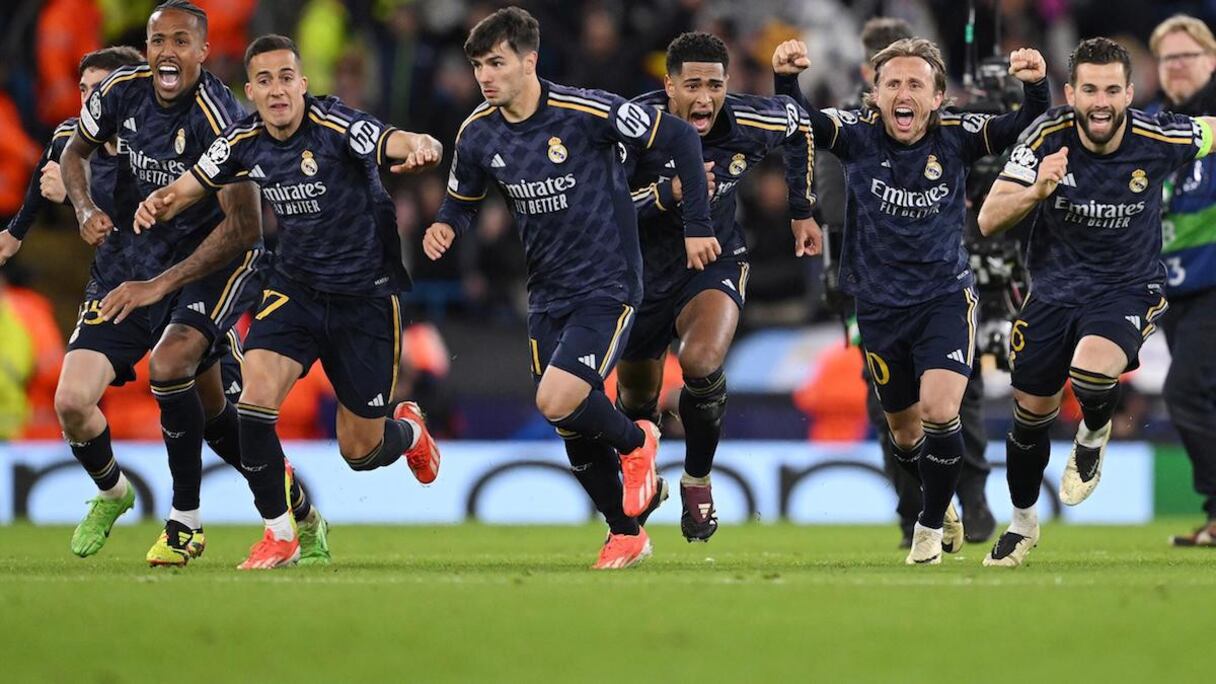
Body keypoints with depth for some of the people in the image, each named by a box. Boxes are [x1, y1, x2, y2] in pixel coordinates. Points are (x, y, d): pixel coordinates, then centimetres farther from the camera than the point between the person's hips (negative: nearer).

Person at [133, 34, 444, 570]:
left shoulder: (336, 127, -21)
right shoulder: (244, 142, -6)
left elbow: (398, 143, -38)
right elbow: (186, 190, 5)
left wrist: (421, 147, -63)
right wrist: (157, 203, -19)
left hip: (365, 296, -3)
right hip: (296, 287, 3)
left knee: (360, 452, 5)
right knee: (254, 400, -21)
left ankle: (408, 430, 44)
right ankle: (279, 535, -4)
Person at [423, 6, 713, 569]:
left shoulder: (586, 112, -18)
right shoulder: (478, 135, -2)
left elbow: (680, 138, -10)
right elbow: (462, 199, 15)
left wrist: (697, 226, -8)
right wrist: (445, 226, -9)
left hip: (607, 287, -6)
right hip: (547, 296, 6)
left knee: (557, 401, -23)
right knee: (576, 435, 7)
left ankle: (634, 442, 9)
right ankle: (625, 533, 28)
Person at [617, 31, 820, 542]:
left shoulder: (749, 124, -19)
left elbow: (796, 123, 6)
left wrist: (802, 211, 13)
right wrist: (669, 192, -39)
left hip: (716, 260, -1)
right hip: (644, 269, 1)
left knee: (701, 364, -30)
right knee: (637, 400, 15)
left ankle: (698, 480, -4)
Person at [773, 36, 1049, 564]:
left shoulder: (954, 138, -10)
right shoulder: (859, 135, -10)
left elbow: (1026, 127, -17)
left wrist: (1036, 86, -38)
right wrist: (786, 79, -43)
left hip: (945, 297, -2)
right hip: (879, 305, 2)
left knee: (939, 412, -20)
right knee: (904, 429, 16)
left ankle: (932, 523, 3)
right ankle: (940, 503, 46)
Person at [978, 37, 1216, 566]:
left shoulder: (1159, 140, -20)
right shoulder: (1048, 138, -18)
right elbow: (989, 221, -20)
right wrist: (1036, 192, -37)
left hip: (1129, 289, -2)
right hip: (1055, 289, 2)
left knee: (1092, 369, -33)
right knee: (1031, 416, 12)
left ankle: (1094, 435, 3)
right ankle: (1023, 523, 38)